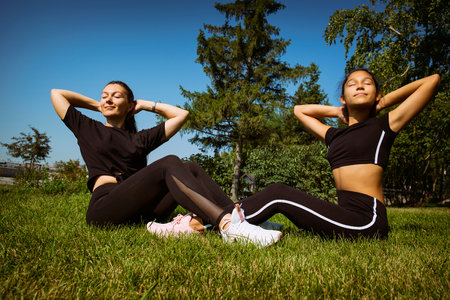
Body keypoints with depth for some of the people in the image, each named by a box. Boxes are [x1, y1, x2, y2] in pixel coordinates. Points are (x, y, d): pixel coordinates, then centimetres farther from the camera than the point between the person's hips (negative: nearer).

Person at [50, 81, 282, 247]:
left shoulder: (140, 138, 27)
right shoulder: (88, 129, 22)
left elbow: (181, 114, 28)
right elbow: (57, 94, 24)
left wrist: (146, 105, 30)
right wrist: (96, 105, 29)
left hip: (139, 213, 4)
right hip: (104, 208, -4)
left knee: (190, 168, -19)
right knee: (169, 164, -28)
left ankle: (240, 216, -40)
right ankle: (229, 225, -46)